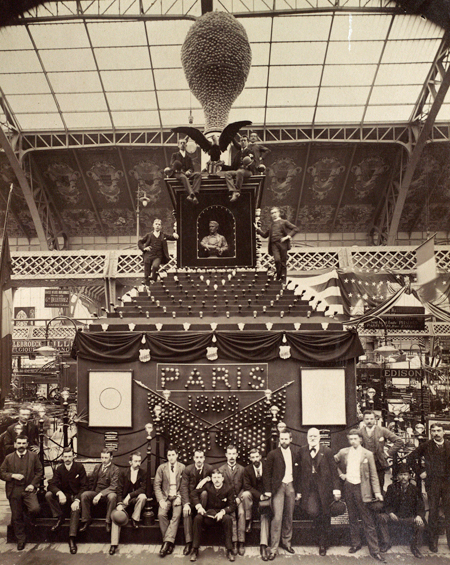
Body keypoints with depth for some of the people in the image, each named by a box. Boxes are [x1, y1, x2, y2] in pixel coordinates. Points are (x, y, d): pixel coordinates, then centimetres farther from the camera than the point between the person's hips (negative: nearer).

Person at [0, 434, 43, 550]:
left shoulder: (34, 456, 3)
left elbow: (39, 471, 5)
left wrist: (33, 484, -7)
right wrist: (13, 476, -13)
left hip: (29, 490, -1)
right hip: (14, 491, 2)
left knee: (35, 509, -22)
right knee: (16, 517, 8)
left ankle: (32, 519, 15)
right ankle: (21, 539, 26)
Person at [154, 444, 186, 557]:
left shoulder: (182, 468, 3)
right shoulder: (161, 468, 7)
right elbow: (156, 485, 3)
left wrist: (180, 497, -11)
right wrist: (161, 500, -9)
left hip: (177, 497, -1)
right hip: (165, 497, 1)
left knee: (176, 515, -27)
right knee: (161, 514, -25)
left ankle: (167, 542, -25)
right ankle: (170, 543, -14)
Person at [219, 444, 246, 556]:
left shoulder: (242, 469, 9)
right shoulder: (221, 469, 9)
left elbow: (244, 487, 8)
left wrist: (239, 498, -8)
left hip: (239, 498, 0)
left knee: (241, 513, -29)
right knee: (231, 514, -28)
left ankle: (241, 542, -24)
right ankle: (234, 542, -27)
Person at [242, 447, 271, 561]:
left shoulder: (267, 466, -3)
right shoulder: (247, 470, -2)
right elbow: (247, 486, -8)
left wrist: (267, 494, -12)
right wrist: (259, 495, -20)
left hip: (265, 496, -1)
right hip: (253, 496, 1)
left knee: (265, 516, -22)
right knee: (245, 494, -32)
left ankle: (263, 545, -21)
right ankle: (248, 520, -13)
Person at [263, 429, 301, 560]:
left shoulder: (295, 453, 6)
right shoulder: (273, 454, -3)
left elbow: (298, 473, 9)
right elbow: (267, 473, 0)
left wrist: (298, 490, 6)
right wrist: (267, 490, -5)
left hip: (291, 486, 3)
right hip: (278, 487, -3)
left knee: (289, 516, 11)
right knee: (277, 517, -8)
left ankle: (286, 542, 28)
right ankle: (273, 548, 0)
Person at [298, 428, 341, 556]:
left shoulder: (326, 451, 0)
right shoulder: (302, 451, 5)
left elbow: (333, 470, 0)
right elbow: (300, 471, 9)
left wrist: (336, 488, -6)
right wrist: (299, 490, 7)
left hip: (324, 487, 0)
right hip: (309, 488, 1)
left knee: (325, 515, 6)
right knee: (312, 511, -16)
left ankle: (323, 543, 26)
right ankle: (321, 532, 17)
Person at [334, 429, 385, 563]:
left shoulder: (368, 454, -4)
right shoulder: (343, 452, 3)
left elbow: (373, 475, -2)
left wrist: (377, 492, -8)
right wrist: (340, 473, 9)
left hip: (362, 488, -3)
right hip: (348, 487, 3)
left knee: (368, 521, -1)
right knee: (352, 518, 14)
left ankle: (374, 550, 6)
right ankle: (355, 544, 28)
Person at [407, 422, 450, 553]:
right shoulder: (425, 446, 0)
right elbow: (410, 459, 3)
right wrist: (420, 472, -1)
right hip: (433, 483, -1)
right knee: (433, 512, 5)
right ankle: (433, 541, 16)